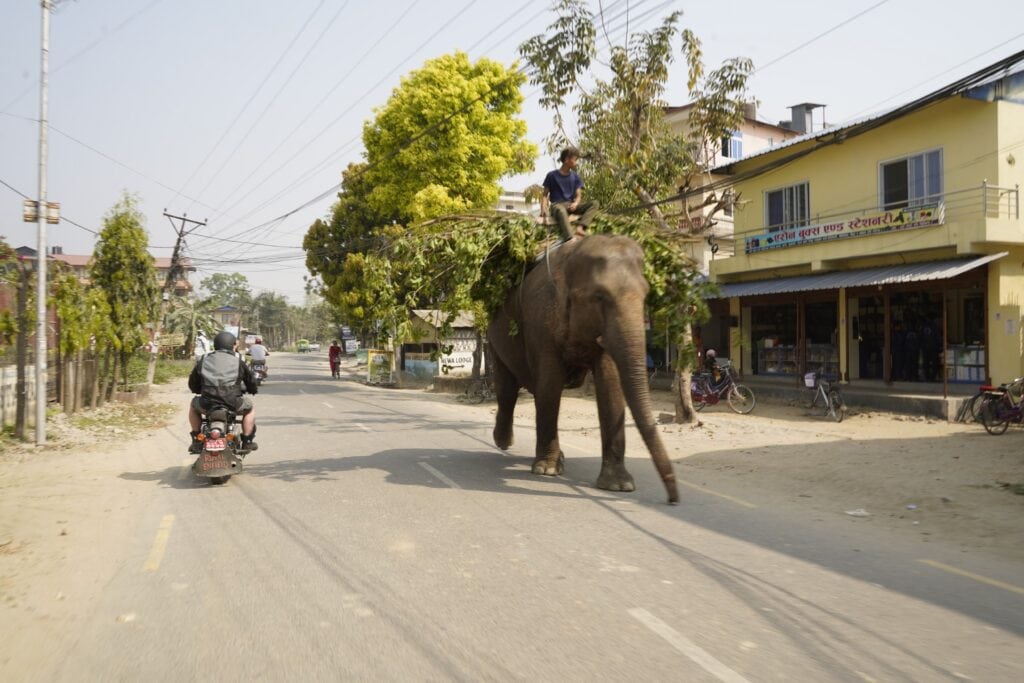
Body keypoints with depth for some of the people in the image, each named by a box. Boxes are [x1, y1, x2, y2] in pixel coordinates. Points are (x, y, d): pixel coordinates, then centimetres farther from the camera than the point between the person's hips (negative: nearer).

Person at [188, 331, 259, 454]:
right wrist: (252, 390, 38)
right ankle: (247, 441, 23)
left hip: (206, 404, 2)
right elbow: (251, 383, 15)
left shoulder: (203, 361, 12)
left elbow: (193, 384, 18)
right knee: (250, 407, 29)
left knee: (194, 405, 35)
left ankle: (197, 441, 29)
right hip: (233, 405, -2)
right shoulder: (238, 362, 7)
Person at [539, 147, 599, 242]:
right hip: (556, 205, -5)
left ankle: (579, 227, -37)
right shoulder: (552, 175, 1)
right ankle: (570, 241, -60)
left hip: (571, 205, 5)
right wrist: (543, 209, -15)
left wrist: (575, 203, -14)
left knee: (594, 204, -18)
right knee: (561, 211, -43)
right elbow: (545, 194, 4)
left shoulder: (575, 176, 12)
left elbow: (578, 195, 11)